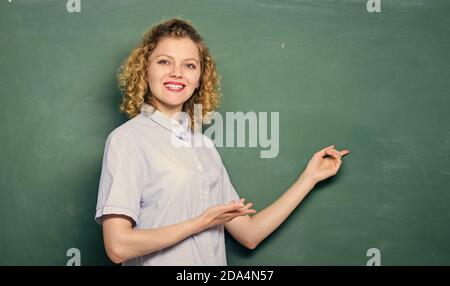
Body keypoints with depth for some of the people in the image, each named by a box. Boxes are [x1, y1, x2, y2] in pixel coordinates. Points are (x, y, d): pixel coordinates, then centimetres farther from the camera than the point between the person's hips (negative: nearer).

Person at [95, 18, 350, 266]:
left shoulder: (204, 144, 5)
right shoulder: (126, 140, -12)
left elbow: (249, 234, 5)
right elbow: (118, 246, -20)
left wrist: (310, 177, 4)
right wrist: (200, 223, -14)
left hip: (215, 259, 6)